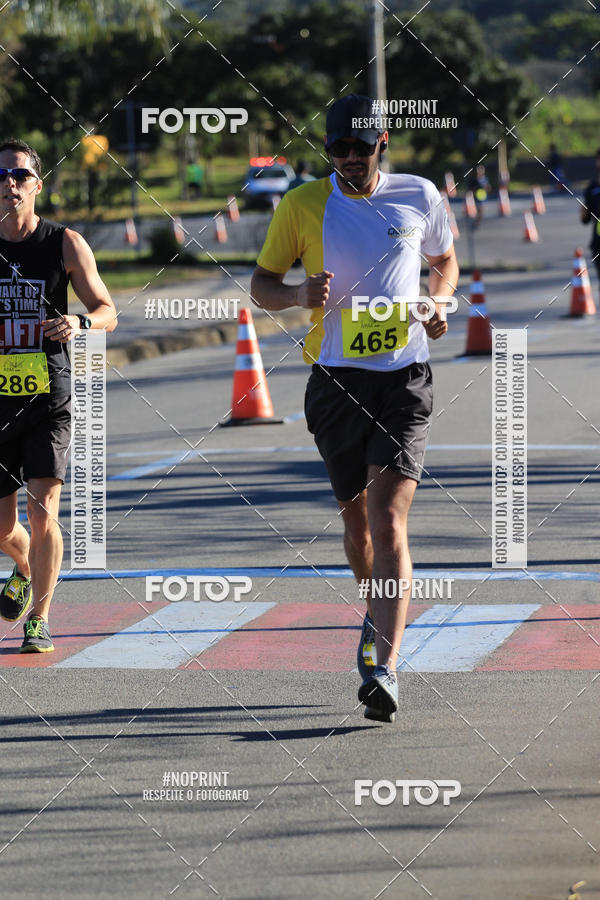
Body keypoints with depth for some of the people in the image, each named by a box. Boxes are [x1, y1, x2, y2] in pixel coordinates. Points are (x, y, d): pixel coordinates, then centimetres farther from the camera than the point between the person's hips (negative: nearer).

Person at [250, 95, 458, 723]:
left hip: (404, 379, -2)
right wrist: (297, 295, -15)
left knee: (388, 521, -16)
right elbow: (261, 284, 7)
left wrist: (438, 302, 1)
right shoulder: (302, 206, 1)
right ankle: (379, 619, 43)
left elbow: (444, 259, 22)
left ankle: (383, 669, -24)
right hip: (335, 381, 2)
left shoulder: (420, 197, 4)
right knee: (357, 520, 13)